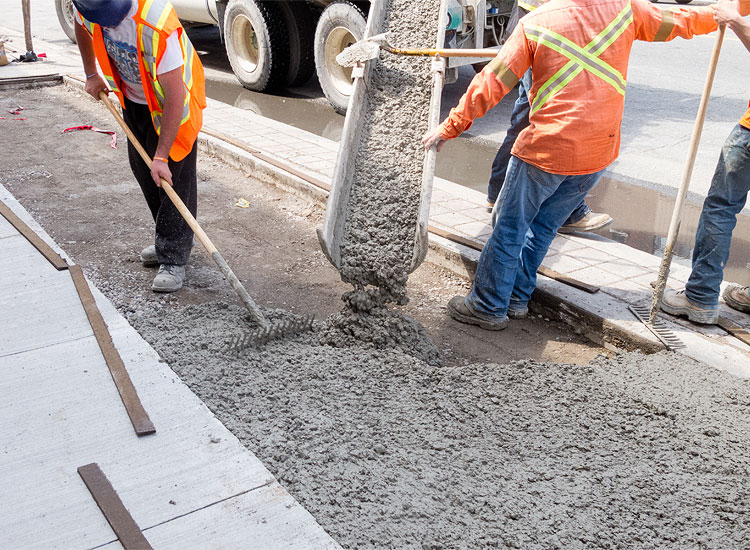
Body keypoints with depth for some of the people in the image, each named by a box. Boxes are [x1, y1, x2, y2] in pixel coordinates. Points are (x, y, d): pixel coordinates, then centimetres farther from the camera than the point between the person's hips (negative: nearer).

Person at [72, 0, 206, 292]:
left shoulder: (156, 24, -39)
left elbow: (175, 96, -38)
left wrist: (162, 156, -37)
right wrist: (91, 74, 13)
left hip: (172, 103, -7)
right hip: (133, 98, 7)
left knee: (174, 177, -10)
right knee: (142, 169, 12)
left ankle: (173, 259, -3)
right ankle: (168, 239, 28)